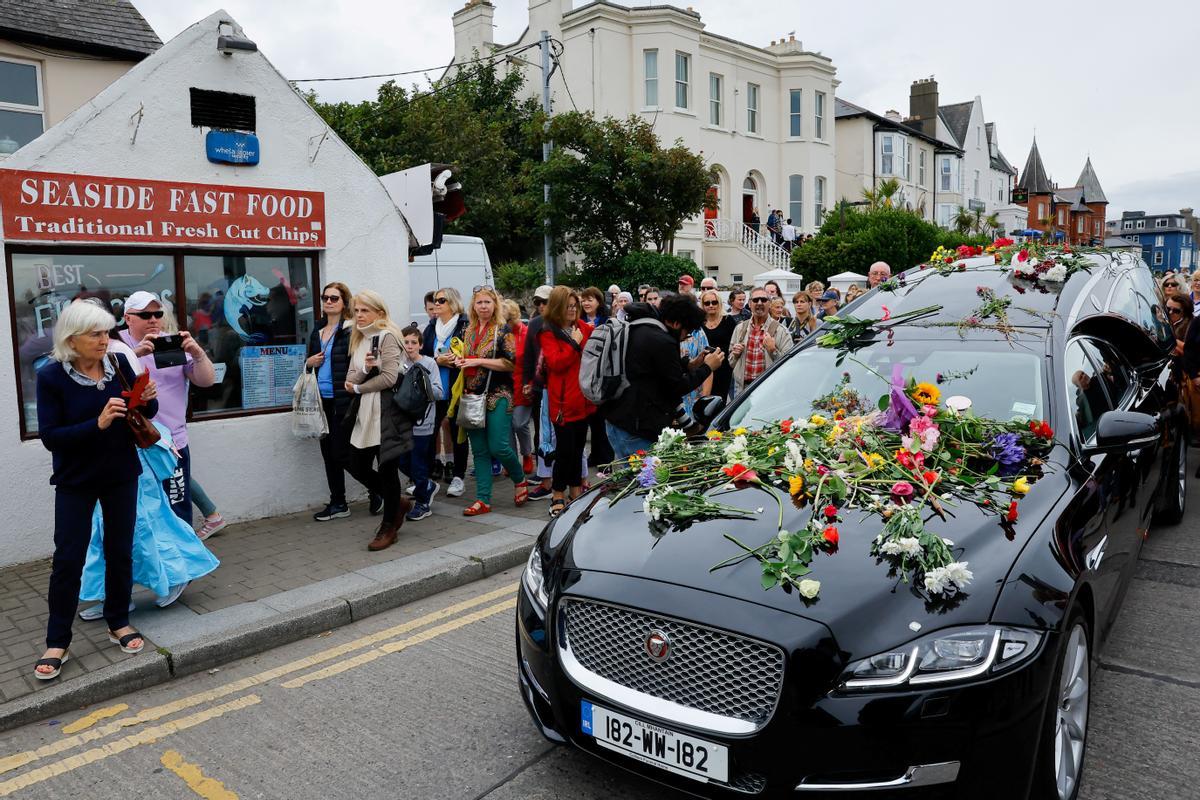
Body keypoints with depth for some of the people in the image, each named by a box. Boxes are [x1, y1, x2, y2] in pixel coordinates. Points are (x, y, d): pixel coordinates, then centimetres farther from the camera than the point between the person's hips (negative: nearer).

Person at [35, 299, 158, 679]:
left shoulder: (119, 363, -6)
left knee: (120, 551, 11)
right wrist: (98, 424, -29)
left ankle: (119, 624, 28)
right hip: (75, 481, -3)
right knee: (68, 559, 2)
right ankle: (57, 642, 15)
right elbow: (49, 436, -17)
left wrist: (148, 399, -18)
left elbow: (144, 415, 4)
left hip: (122, 476, 3)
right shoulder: (51, 376, -13)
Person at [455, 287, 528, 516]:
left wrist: (479, 361, -16)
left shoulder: (503, 330, -3)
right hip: (473, 395, 6)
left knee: (498, 446, -9)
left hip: (497, 395, -6)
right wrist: (460, 362, 2)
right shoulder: (469, 331, 14)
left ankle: (520, 480, 19)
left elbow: (510, 362, -12)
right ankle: (483, 500, 10)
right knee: (479, 450, 5)